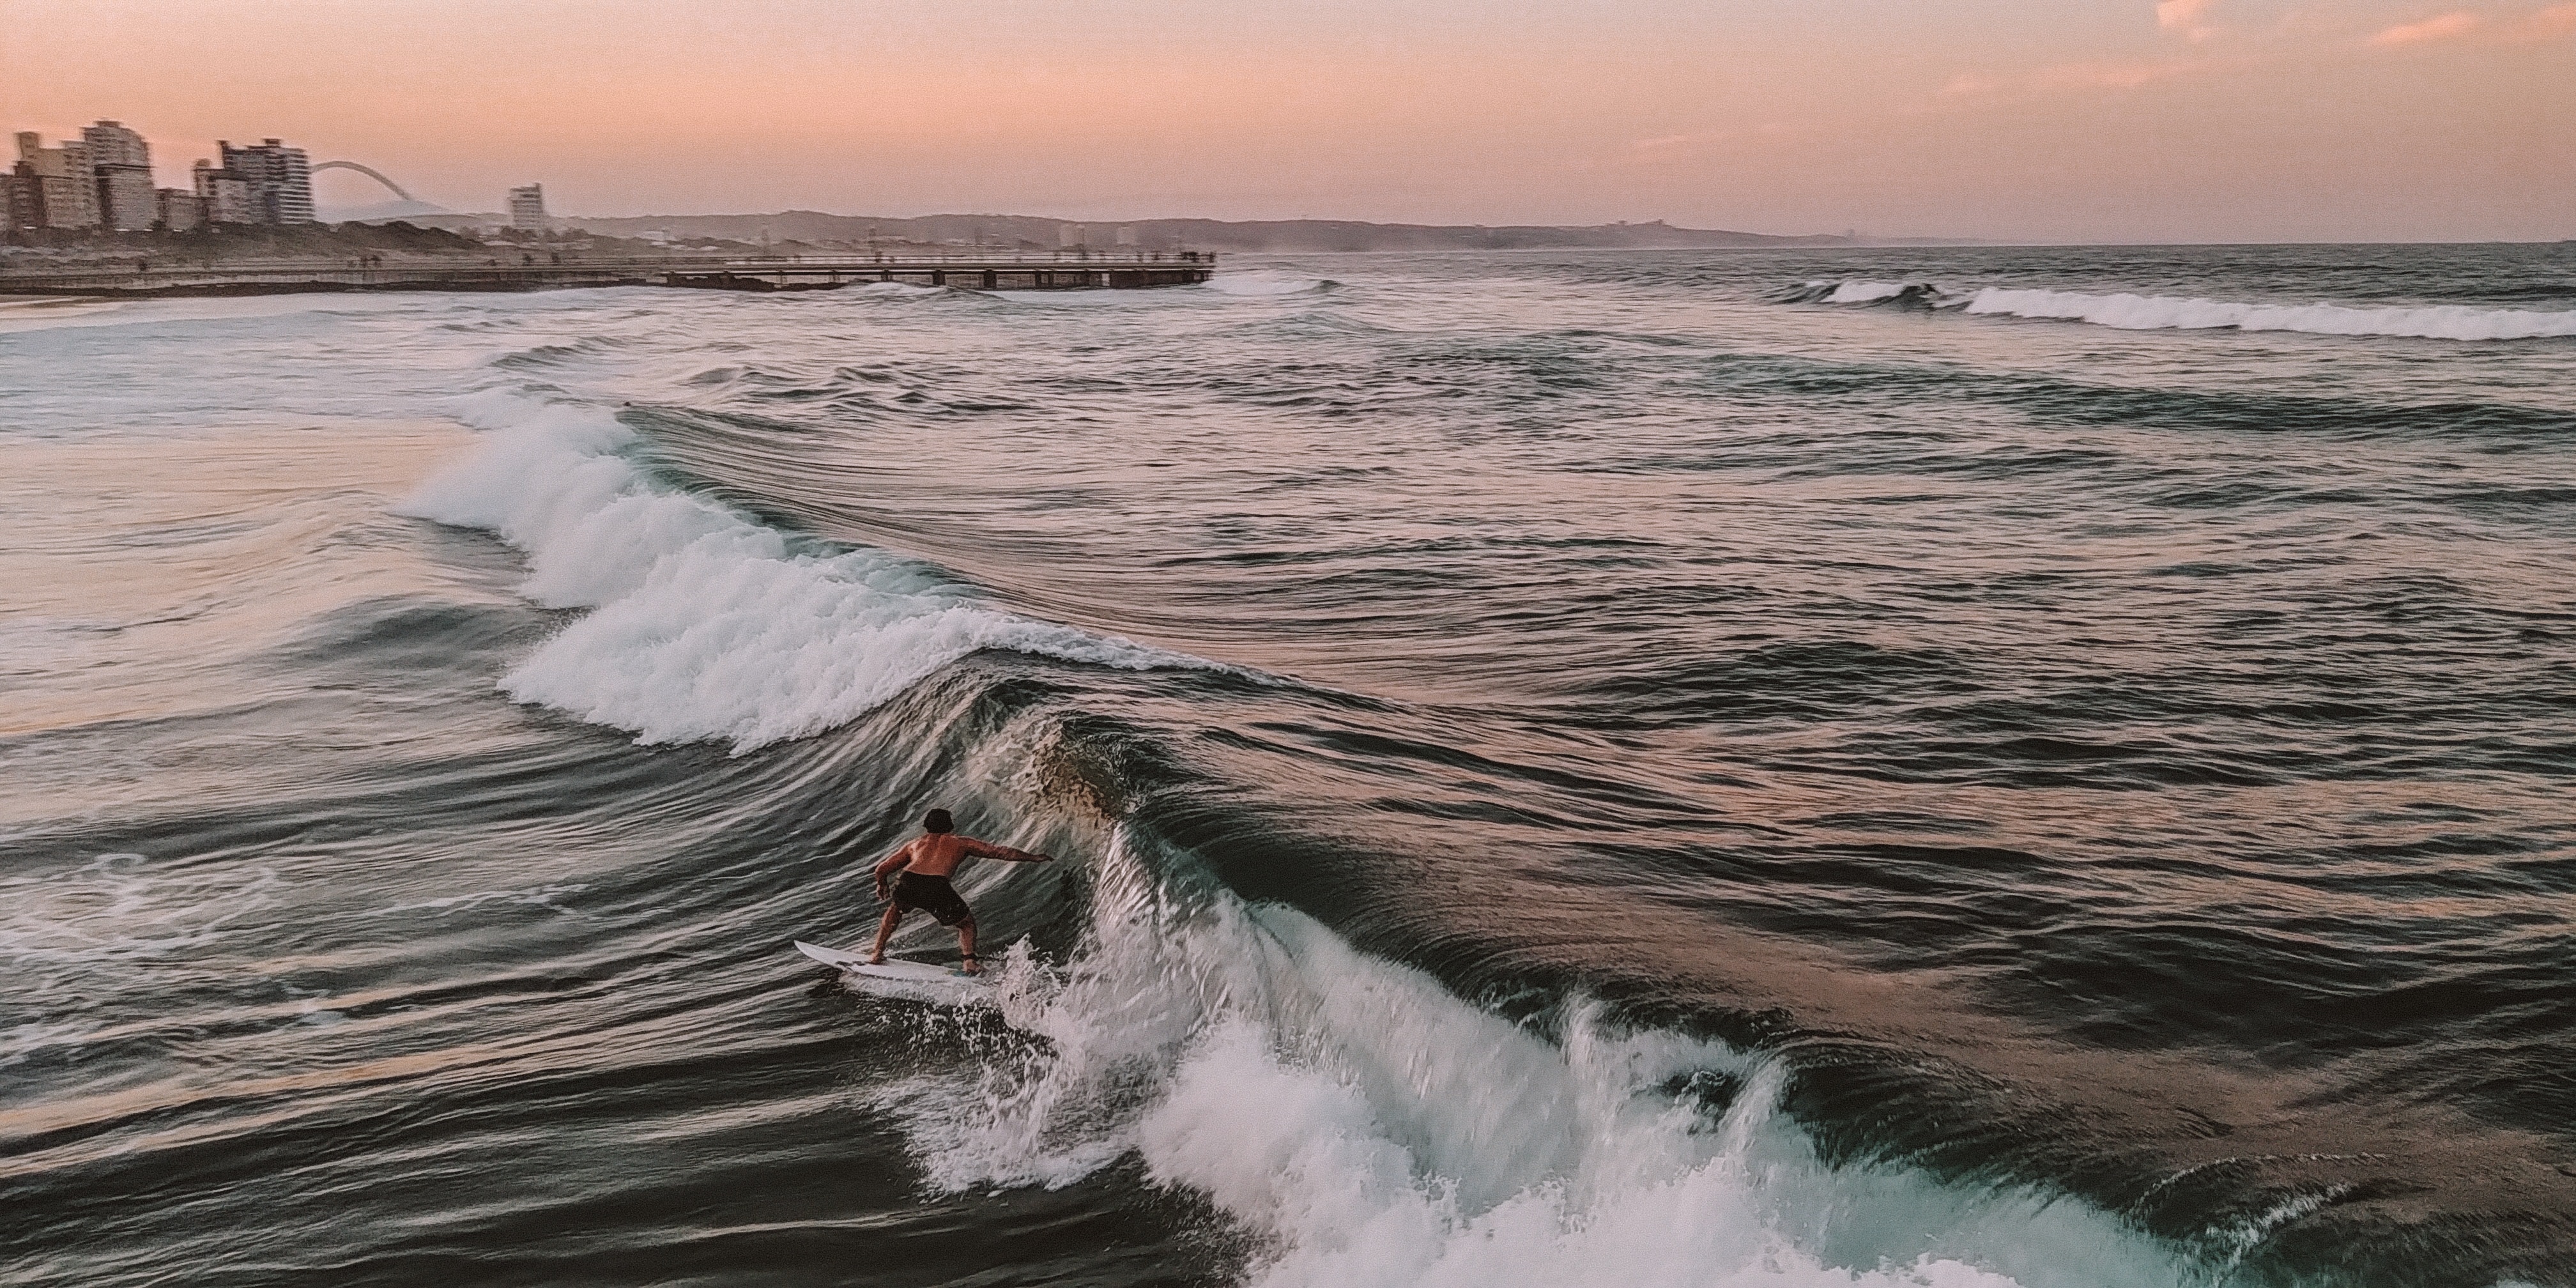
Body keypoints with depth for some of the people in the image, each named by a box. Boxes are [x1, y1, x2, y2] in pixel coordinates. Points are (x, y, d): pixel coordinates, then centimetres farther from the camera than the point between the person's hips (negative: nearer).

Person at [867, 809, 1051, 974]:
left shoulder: (915, 843, 31)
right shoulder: (960, 843, 28)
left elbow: (882, 869, 32)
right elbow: (998, 851, 29)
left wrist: (882, 886, 53)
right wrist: (1033, 858, 37)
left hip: (907, 883, 2)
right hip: (937, 887, -2)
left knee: (896, 908, 37)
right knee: (967, 922, 22)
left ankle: (877, 953, 35)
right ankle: (970, 962, 7)